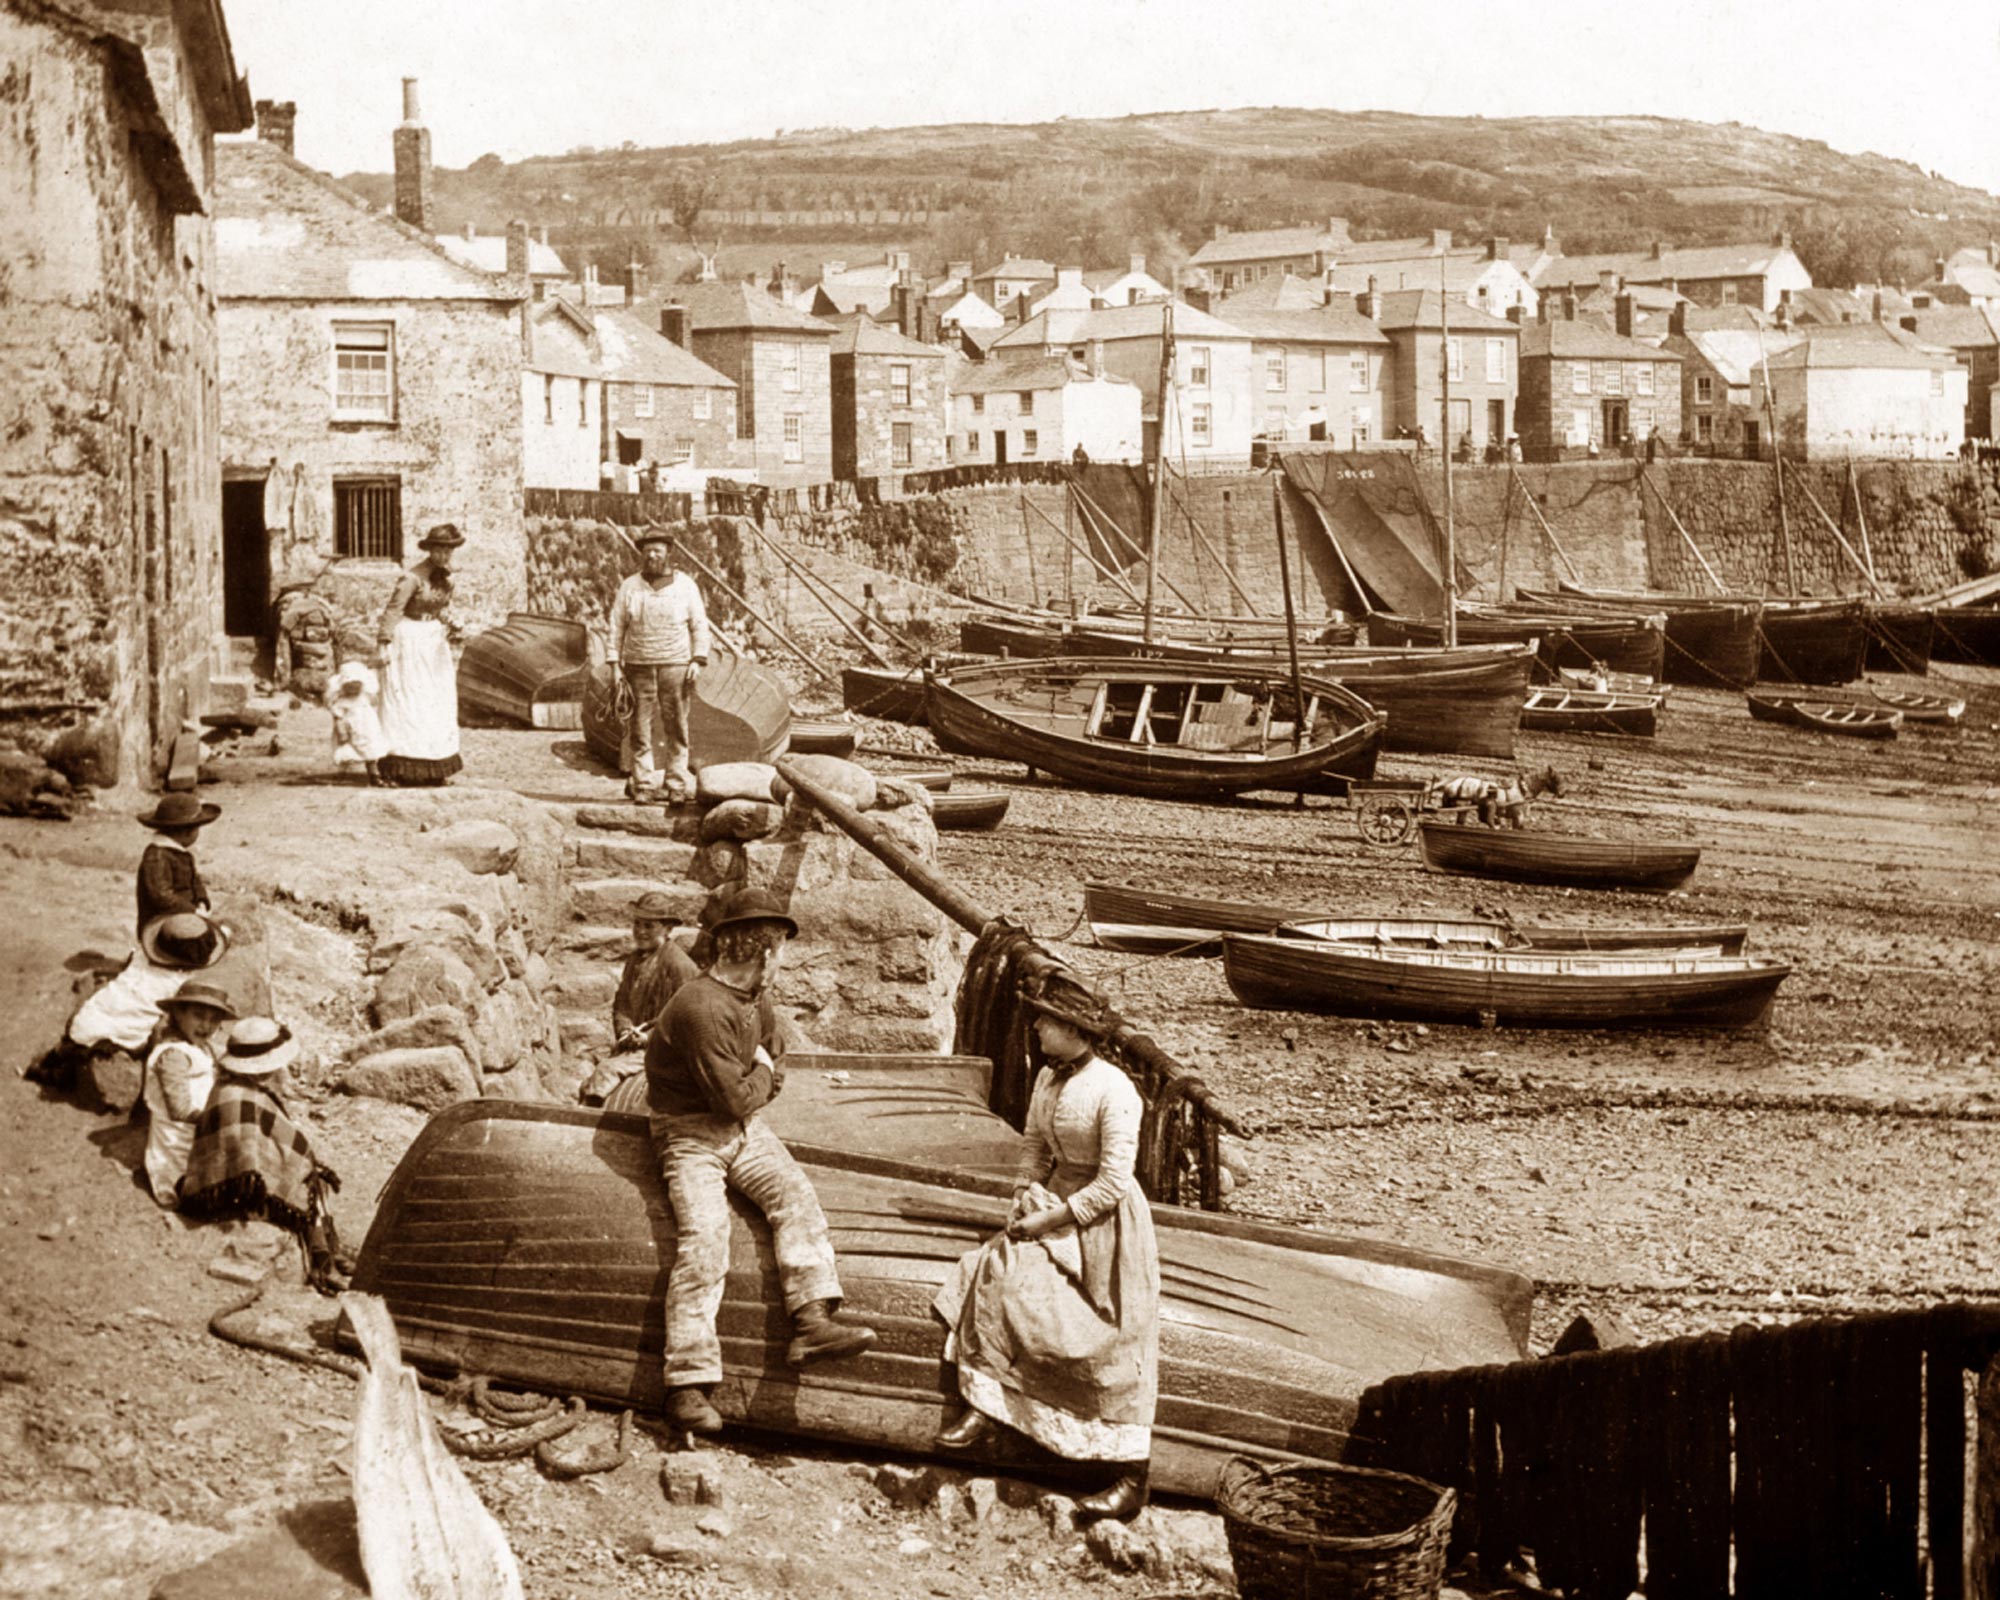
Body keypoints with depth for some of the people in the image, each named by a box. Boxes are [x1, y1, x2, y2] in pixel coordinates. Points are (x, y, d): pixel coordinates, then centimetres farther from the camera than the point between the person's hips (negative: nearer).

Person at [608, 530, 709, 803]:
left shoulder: (685, 585, 7)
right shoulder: (629, 586, 9)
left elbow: (699, 625, 8)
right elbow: (617, 626, 10)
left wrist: (698, 660, -3)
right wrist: (615, 663, 2)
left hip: (675, 667, -1)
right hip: (639, 667, 1)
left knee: (676, 728, -3)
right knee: (640, 728, -2)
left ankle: (678, 784, 2)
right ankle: (643, 784, 3)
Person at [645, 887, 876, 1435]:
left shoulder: (757, 999, 9)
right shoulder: (703, 1008, -22)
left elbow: (770, 1048, 31)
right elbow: (737, 1098, -19)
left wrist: (763, 1076, 11)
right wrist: (762, 1072, 0)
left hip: (744, 1128, 8)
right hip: (690, 1133, -8)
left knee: (795, 1193, -19)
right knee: (703, 1236, -25)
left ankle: (812, 1321, -30)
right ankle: (688, 1383, -27)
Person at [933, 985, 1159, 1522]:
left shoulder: (1113, 1092, -21)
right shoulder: (1047, 1079, 4)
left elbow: (1112, 1183, -22)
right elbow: (1033, 1145, 16)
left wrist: (1051, 1220, -18)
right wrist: (1023, 1199, -1)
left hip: (1104, 1221, -8)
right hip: (1053, 1201, 8)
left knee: (1113, 1347, -8)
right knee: (998, 1272, -12)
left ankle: (1130, 1480, -4)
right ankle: (983, 1407, -7)